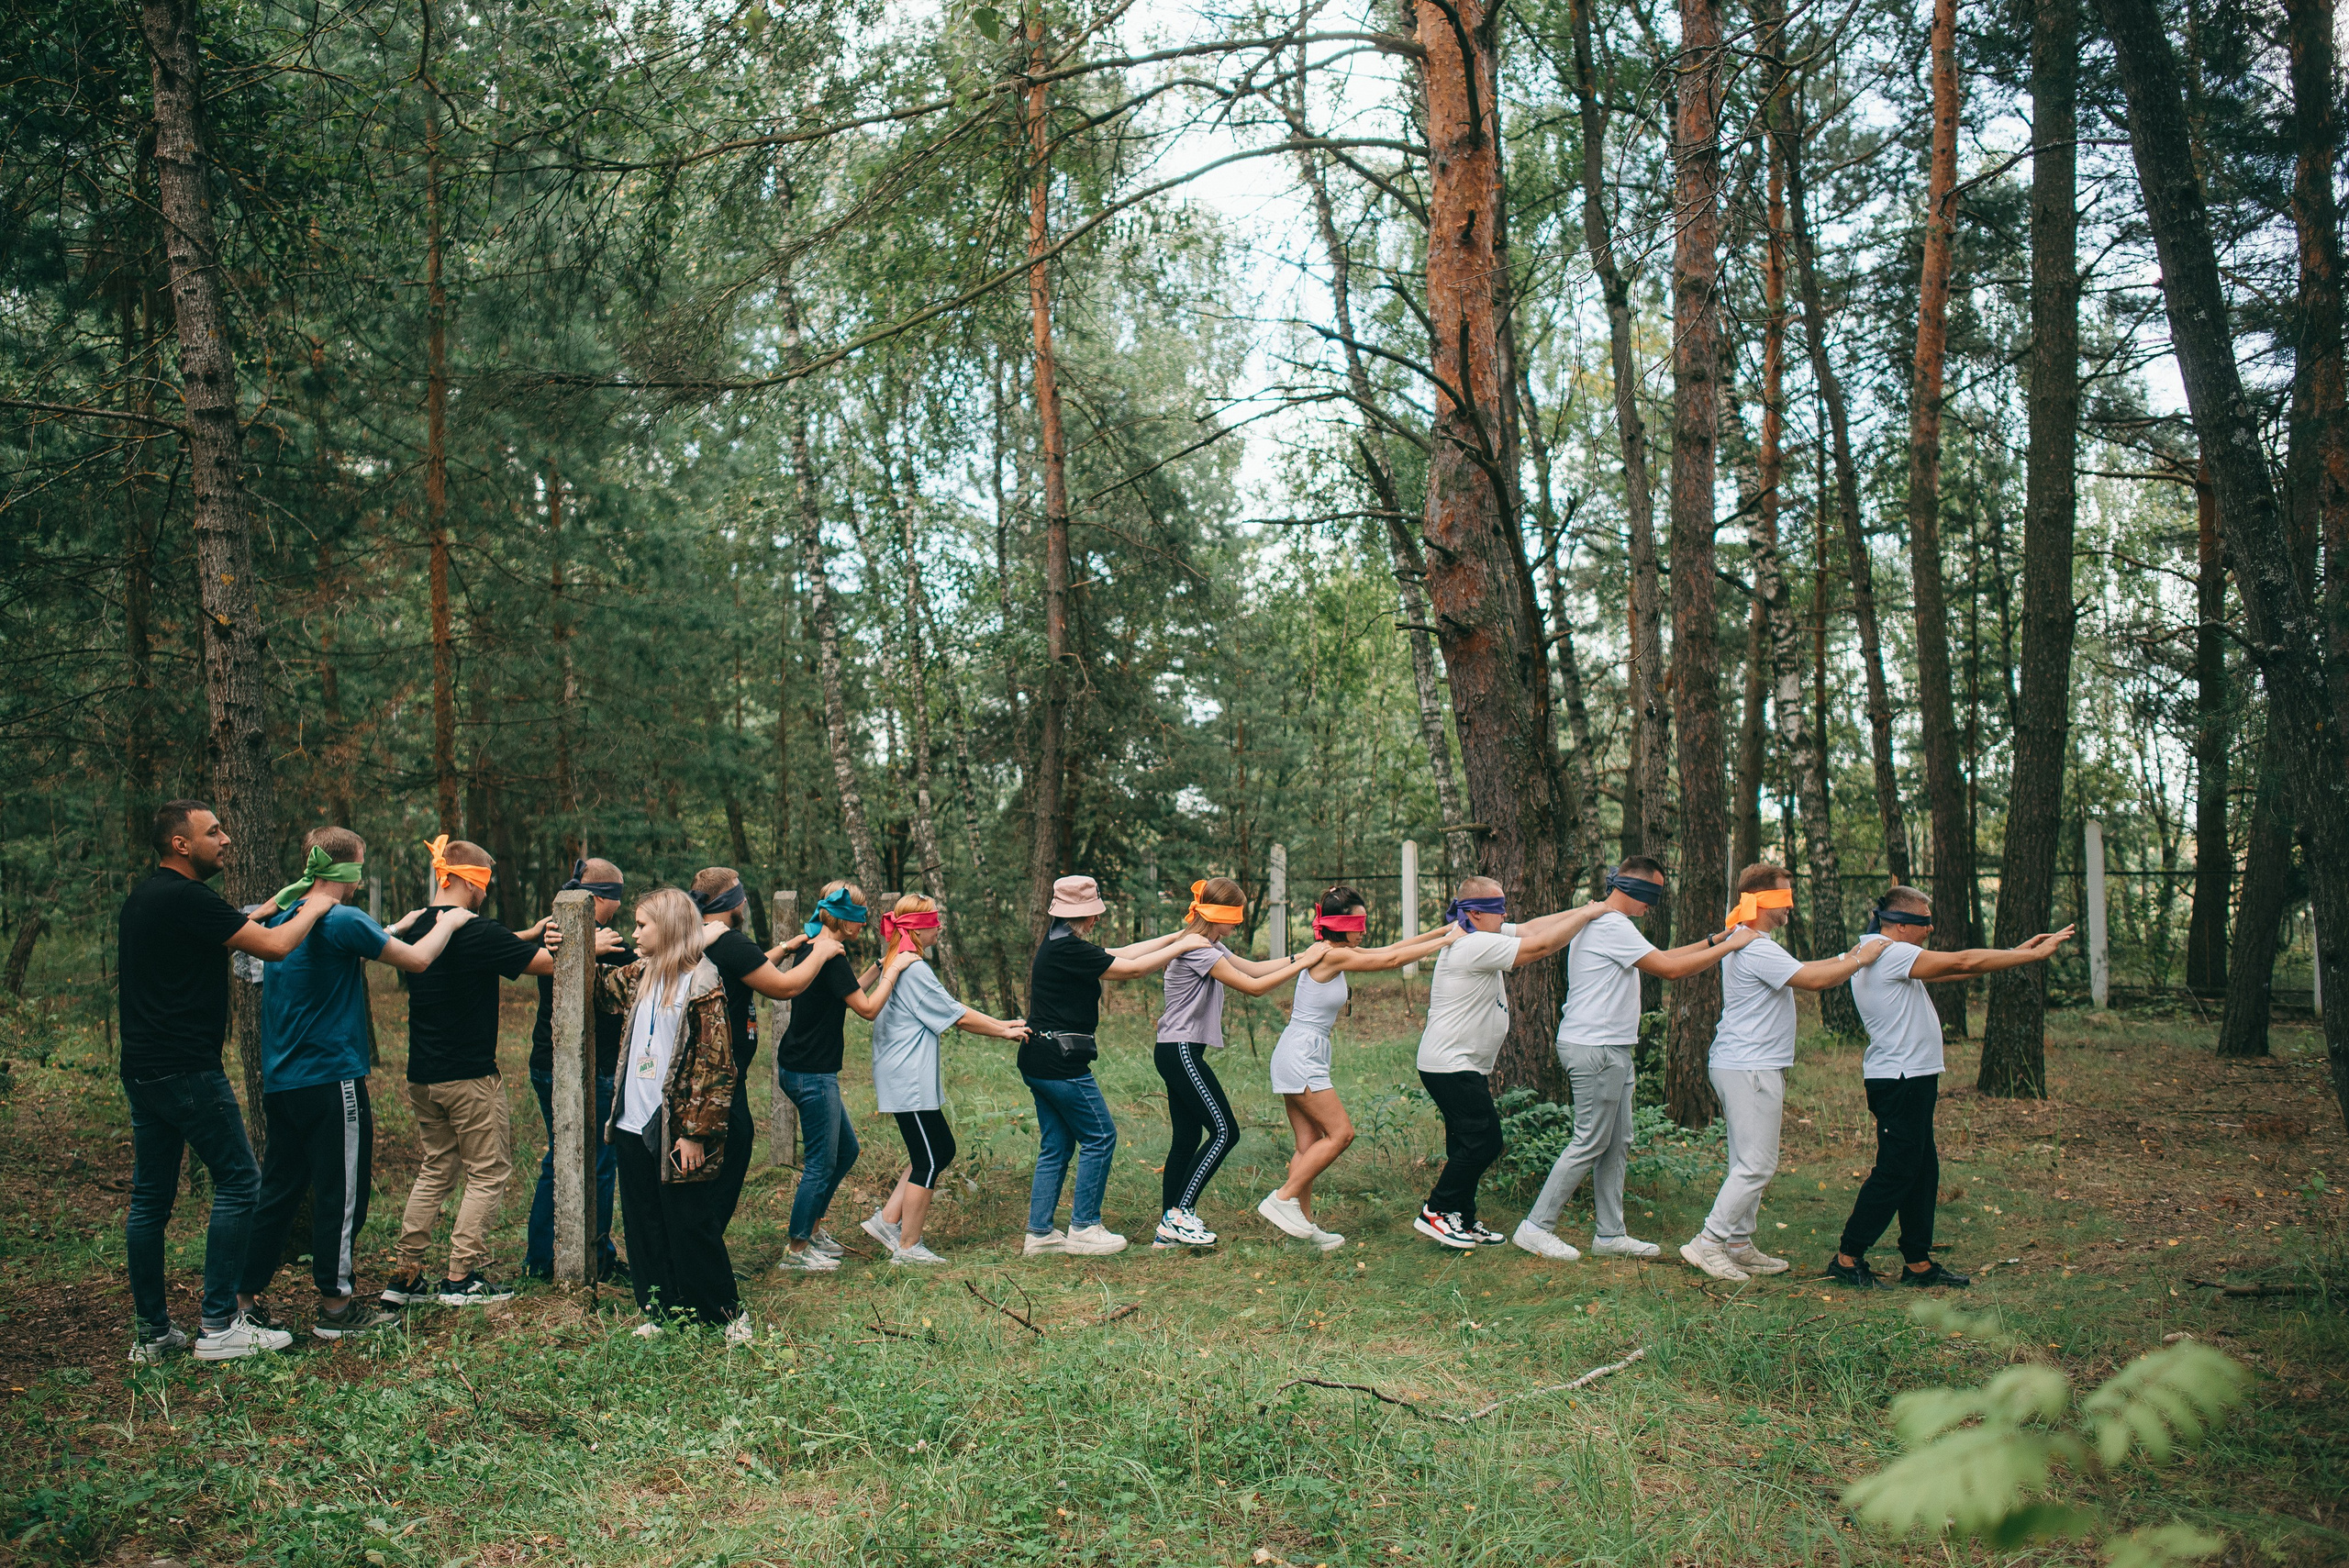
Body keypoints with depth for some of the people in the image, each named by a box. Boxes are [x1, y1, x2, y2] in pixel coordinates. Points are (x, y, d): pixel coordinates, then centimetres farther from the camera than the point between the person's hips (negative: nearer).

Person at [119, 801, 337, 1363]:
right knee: (238, 1182, -3)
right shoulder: (185, 898, -14)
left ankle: (150, 1332, 16)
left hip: (141, 1070, 10)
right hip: (188, 1071, -10)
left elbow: (232, 928, 28)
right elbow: (274, 946, -16)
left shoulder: (142, 897, 16)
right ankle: (219, 1326, -3)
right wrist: (313, 909, 1)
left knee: (150, 1197, 11)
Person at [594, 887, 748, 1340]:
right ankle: (659, 1314, 24)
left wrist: (697, 1132, -18)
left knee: (691, 1229, 1)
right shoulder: (637, 977, 8)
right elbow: (600, 991, 29)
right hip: (633, 1128, 7)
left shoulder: (702, 986, -14)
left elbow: (715, 1065, -15)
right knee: (643, 1227, 13)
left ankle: (728, 1314, 15)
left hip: (675, 1133, -7)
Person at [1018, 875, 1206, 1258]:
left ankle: (1039, 1233, 15)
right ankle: (1083, 1228, 7)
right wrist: (1183, 946, -5)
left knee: (1056, 1146, 13)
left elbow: (1121, 953, 18)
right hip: (1061, 1062, -10)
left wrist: (1175, 936, 19)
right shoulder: (1068, 949, -17)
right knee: (1099, 1138, 1)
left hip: (1039, 1061, 10)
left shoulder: (1059, 945, 14)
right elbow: (1132, 968, -15)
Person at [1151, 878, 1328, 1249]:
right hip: (1181, 1052, -10)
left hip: (1178, 1052, 10)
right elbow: (1253, 986, -18)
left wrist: (1301, 956, 8)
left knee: (1187, 1138, 10)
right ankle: (1179, 1214, -6)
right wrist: (1304, 963, -13)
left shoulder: (1211, 946, 14)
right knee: (1224, 1131, -8)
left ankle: (1169, 1227, 12)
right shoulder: (1197, 949, -18)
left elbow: (1253, 967, 17)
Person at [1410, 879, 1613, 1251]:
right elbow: (1541, 945, -22)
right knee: (1483, 1141, -8)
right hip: (1451, 1065, -11)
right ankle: (1436, 1212, 0)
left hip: (1463, 1066, 11)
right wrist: (1586, 915, -11)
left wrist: (1581, 912, 4)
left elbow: (1531, 928, 13)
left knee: (1470, 1144, 13)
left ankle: (1462, 1220, 19)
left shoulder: (1484, 937, 11)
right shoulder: (1476, 945, -21)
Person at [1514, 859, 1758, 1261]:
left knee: (1617, 1144, 12)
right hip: (1594, 1050, -11)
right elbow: (1669, 969, -18)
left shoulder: (1606, 923, 18)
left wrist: (1714, 940, 15)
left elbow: (1659, 959, 21)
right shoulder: (1611, 926, -16)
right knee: (1589, 1144, -7)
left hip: (1611, 1051, 11)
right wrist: (1730, 945, -12)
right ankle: (1536, 1228, -2)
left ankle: (1610, 1234, 17)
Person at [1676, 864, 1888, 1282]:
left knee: (1748, 1164, 13)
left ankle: (1738, 1247, 17)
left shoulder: (1750, 945, 19)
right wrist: (1859, 960, -9)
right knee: (1756, 1166, -10)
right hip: (1750, 1070, -11)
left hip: (1746, 1069, 11)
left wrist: (1849, 957, 14)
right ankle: (1708, 1243, -9)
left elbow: (1804, 972, 24)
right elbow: (1813, 980, -22)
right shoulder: (1756, 949, -18)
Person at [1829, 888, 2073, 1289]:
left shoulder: (1879, 956, 16)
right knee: (1895, 1174, -6)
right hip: (1900, 1082, -11)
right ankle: (1847, 1258, -1)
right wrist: (2034, 955, -9)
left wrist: (2018, 952, 14)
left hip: (1909, 1081, 11)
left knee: (1922, 1172, 13)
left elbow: (1953, 969, 18)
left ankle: (1919, 1262, 18)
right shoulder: (1892, 954, -16)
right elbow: (1965, 962, -17)